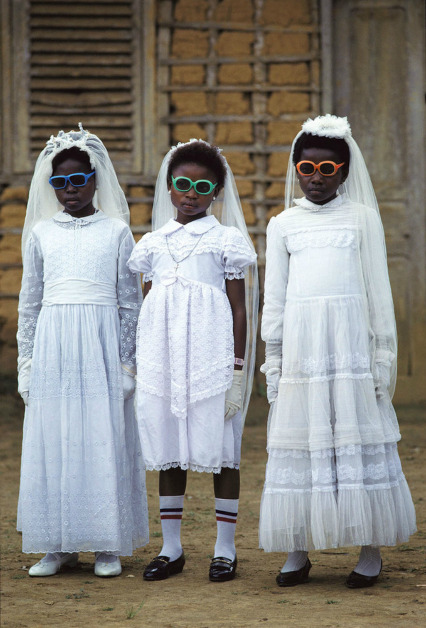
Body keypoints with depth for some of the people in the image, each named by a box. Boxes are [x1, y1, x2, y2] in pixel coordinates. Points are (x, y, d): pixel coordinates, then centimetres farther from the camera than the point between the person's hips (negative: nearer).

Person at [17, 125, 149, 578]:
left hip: (101, 345, -2)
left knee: (105, 438, -2)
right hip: (53, 344, 2)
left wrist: (127, 361, 0)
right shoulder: (41, 233, 10)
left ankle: (107, 545, 7)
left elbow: (131, 301, 5)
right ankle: (59, 545, 11)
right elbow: (29, 300, 13)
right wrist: (26, 361, 9)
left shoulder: (117, 231, 4)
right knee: (51, 441, 2)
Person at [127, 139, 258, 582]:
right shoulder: (153, 243, 14)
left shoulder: (225, 239, 3)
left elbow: (239, 308, 1)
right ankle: (171, 548, 16)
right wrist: (138, 360, 13)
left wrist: (238, 364, -5)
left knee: (220, 448, -1)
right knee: (167, 450, 7)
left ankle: (225, 549, 6)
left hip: (210, 352, -4)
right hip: (162, 354, 4)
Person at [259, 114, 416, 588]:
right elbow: (274, 295, 12)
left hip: (351, 343, -1)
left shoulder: (362, 217, 8)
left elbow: (378, 288, 7)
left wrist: (384, 353, 2)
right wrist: (272, 358, 7)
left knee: (359, 438, -2)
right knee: (299, 442, 1)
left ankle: (371, 550, 5)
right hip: (300, 345, 2)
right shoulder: (283, 224, 11)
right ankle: (298, 551, 8)